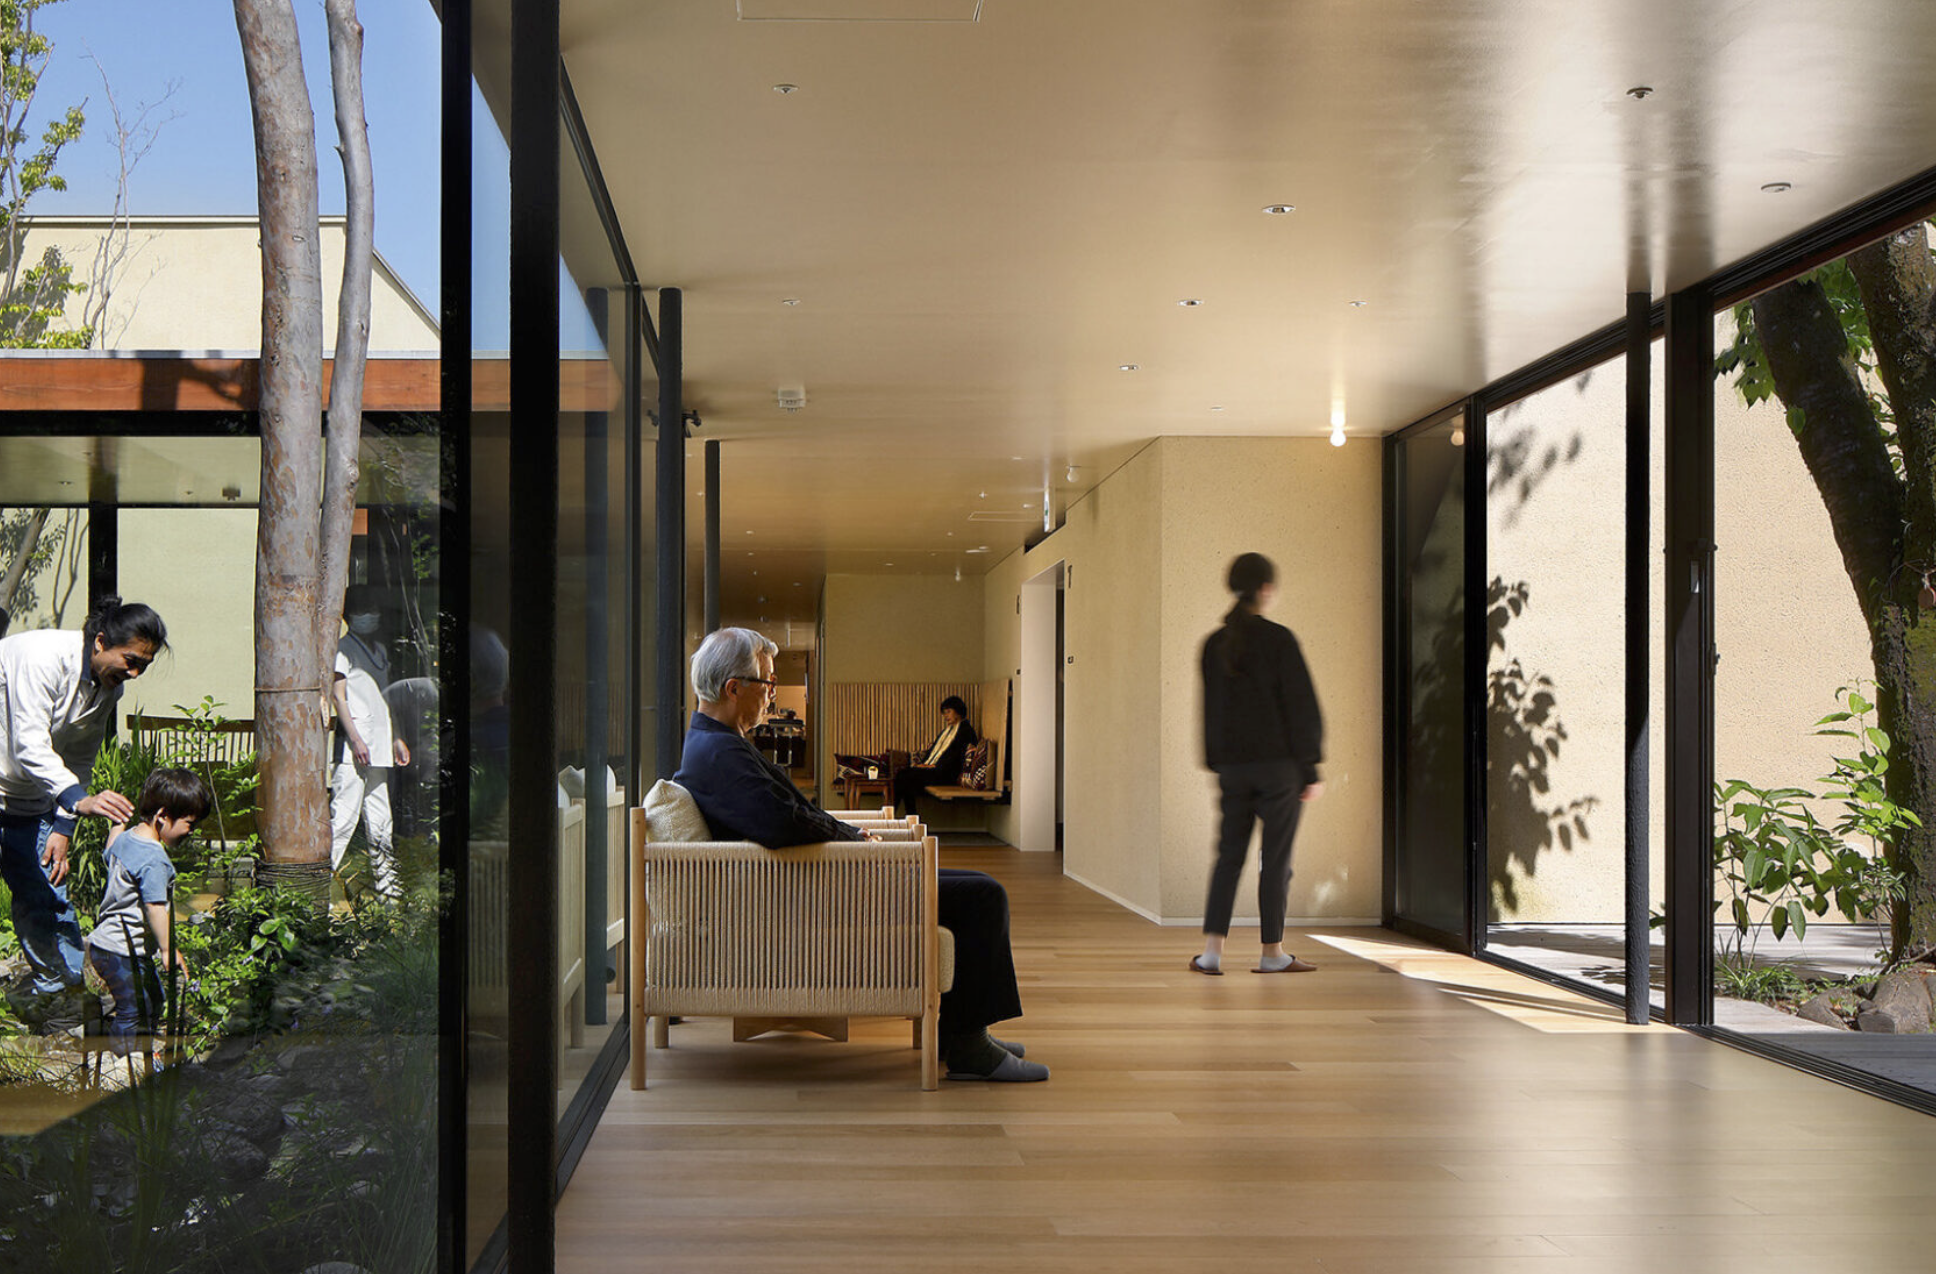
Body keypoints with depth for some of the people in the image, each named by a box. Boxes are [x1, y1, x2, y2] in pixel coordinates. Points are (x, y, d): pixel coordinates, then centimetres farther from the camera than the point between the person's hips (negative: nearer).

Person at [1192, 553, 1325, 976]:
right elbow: (1301, 706, -8)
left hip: (1233, 765, 5)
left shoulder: (1214, 644, 6)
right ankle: (1272, 952, 9)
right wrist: (1310, 769, -3)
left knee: (1229, 855, 8)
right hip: (1278, 764, -5)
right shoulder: (1278, 639, -9)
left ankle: (1212, 949, 0)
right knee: (1276, 858, 3)